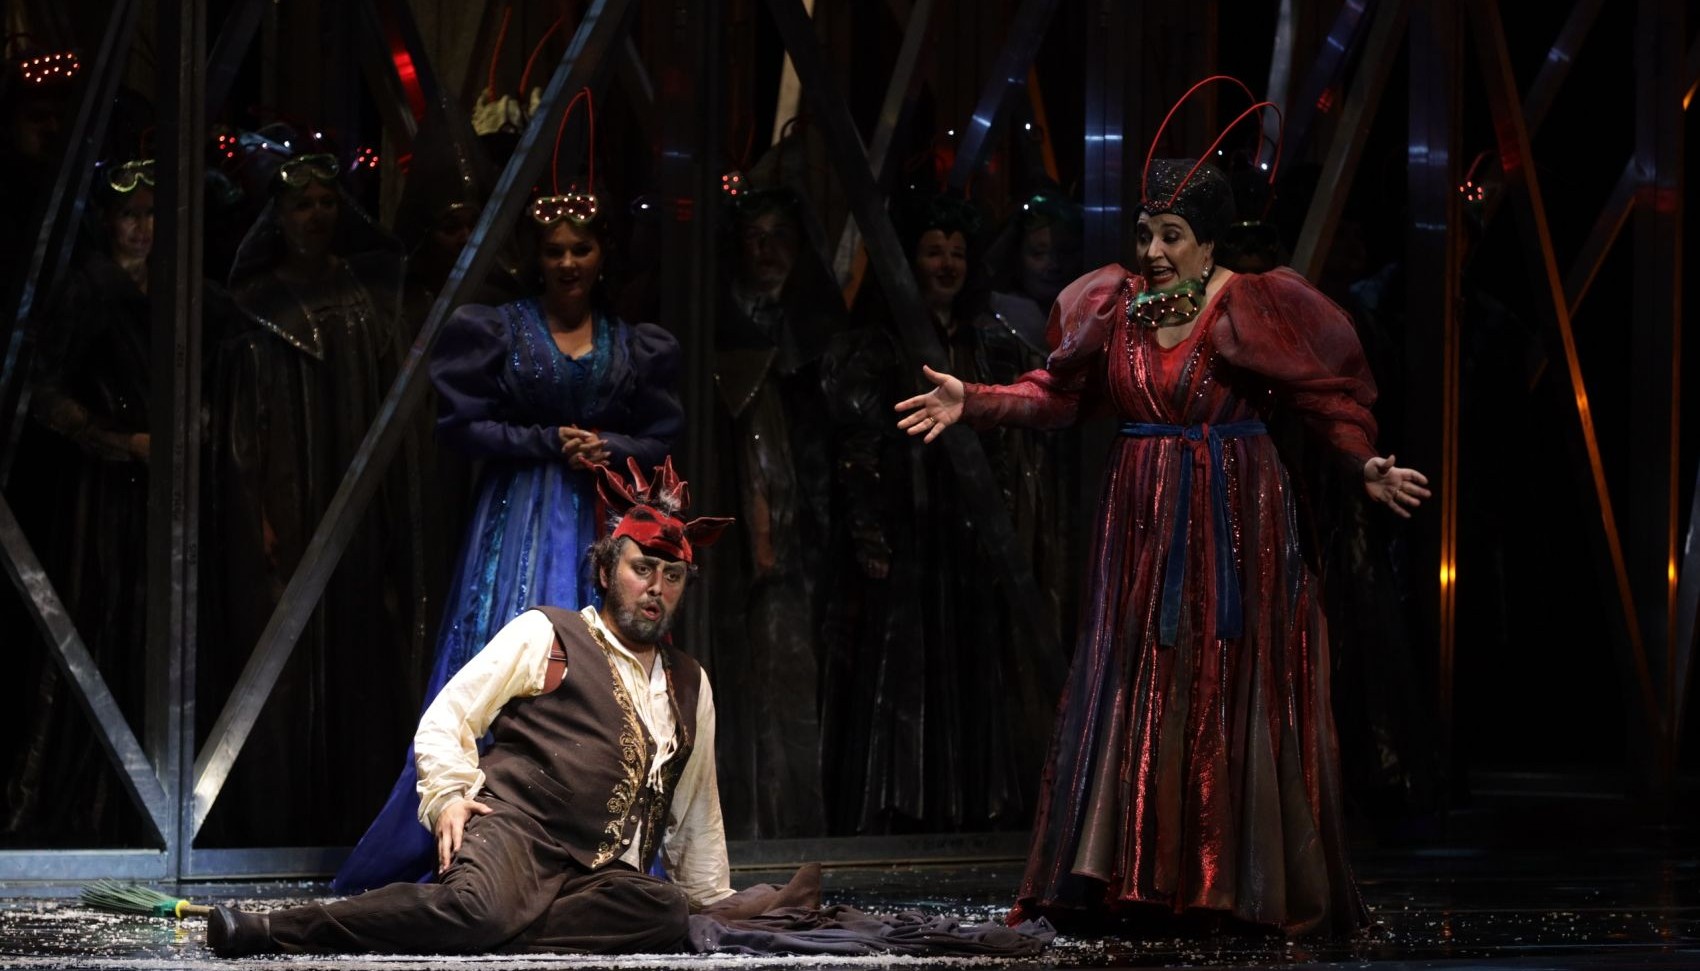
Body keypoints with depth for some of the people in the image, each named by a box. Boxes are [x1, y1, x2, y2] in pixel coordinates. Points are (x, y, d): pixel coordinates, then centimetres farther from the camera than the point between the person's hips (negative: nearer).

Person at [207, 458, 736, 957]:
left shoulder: (690, 686, 22)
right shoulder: (543, 635, 8)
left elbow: (697, 815, 29)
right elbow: (444, 720, 4)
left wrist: (717, 908, 25)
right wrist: (448, 796, -12)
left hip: (595, 877, 4)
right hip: (509, 828, -4)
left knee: (669, 910, -32)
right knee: (478, 909, -40)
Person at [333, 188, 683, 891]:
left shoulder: (637, 347, 13)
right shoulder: (494, 331, 5)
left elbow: (660, 438, 11)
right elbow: (462, 424, -2)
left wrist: (606, 448, -9)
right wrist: (551, 442, -10)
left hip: (602, 525, 3)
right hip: (518, 520, -3)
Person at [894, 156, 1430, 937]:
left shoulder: (1250, 308, -6)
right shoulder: (1114, 305, 6)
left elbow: (1328, 398, -8)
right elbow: (1056, 394, 6)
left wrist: (1366, 467, -21)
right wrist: (972, 402, -5)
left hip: (1234, 527, -4)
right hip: (1143, 525, 4)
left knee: (1235, 695, -2)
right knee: (1134, 693, 2)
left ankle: (1253, 887, 5)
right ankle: (1132, 879, 6)